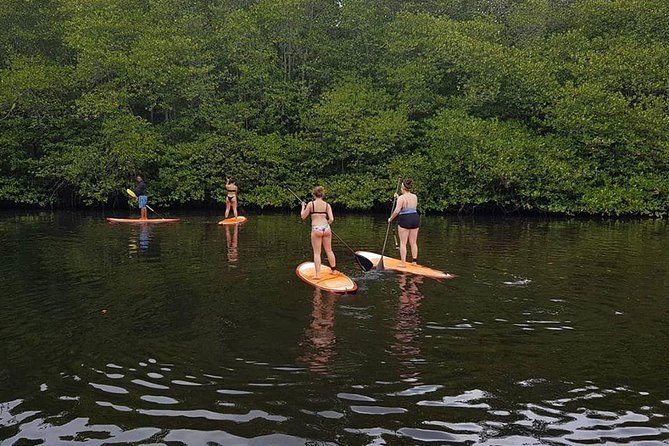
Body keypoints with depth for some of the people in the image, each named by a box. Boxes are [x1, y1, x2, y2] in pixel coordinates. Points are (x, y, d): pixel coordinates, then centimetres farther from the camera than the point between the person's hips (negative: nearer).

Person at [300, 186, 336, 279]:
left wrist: (303, 207, 17)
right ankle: (334, 270, 29)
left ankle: (318, 274, -1)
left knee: (317, 253, 3)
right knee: (329, 251, 18)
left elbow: (303, 216, 2)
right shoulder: (327, 205, 2)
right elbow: (331, 219, -5)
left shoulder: (310, 204, -5)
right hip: (326, 228, 3)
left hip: (316, 229, -3)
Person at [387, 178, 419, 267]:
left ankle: (403, 262, 1)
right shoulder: (415, 197, 8)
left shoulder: (401, 198, -12)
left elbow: (397, 211, -18)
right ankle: (415, 261, 14)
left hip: (404, 220, -6)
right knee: (413, 242, 11)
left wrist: (391, 218, -2)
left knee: (403, 242, 1)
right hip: (415, 219, 6)